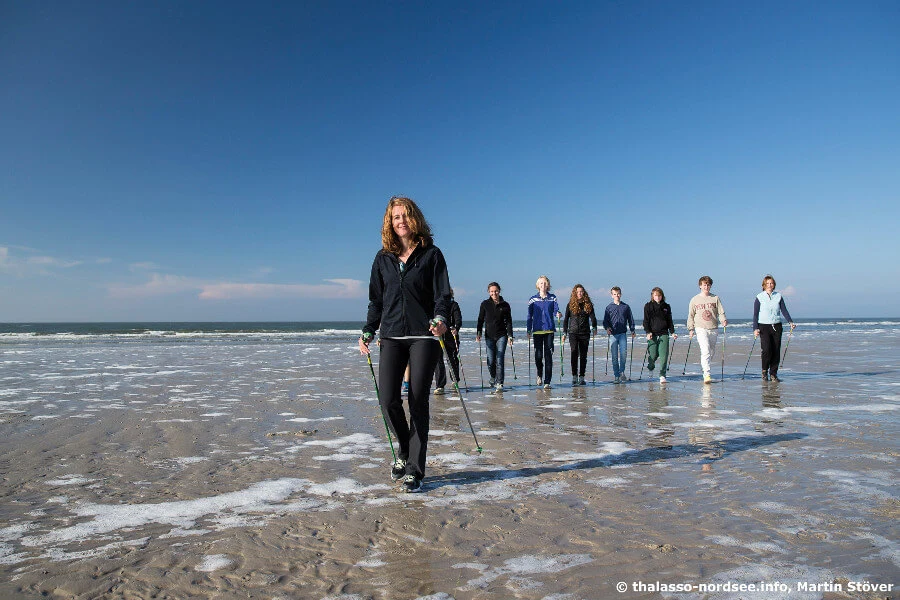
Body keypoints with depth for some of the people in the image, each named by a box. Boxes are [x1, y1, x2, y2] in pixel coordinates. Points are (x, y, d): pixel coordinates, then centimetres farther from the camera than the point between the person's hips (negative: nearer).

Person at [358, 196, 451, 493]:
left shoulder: (431, 254, 4)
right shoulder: (383, 258, 13)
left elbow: (443, 294, -1)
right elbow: (376, 300, 17)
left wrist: (440, 318, -20)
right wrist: (367, 333, 8)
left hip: (423, 336, -3)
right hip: (392, 336, 3)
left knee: (418, 403, -1)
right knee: (389, 401, -6)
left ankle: (414, 470, 9)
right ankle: (405, 452, 22)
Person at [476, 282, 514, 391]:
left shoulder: (505, 305, 3)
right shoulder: (485, 304, 4)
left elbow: (508, 322, 6)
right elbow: (480, 320, 7)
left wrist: (510, 335, -1)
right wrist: (478, 333, -3)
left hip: (501, 336, -1)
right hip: (489, 336, 1)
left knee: (500, 360, -8)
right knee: (491, 361, 3)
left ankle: (499, 383, -4)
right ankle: (493, 378, 30)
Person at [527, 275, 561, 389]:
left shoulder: (552, 298, 7)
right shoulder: (533, 299, 7)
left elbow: (556, 310, -1)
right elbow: (530, 315, 10)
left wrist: (558, 314, -25)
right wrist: (528, 330, 6)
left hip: (549, 329, 0)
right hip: (537, 330, 0)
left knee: (548, 356, -3)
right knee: (538, 355, -2)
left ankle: (547, 382, 1)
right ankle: (540, 375, 27)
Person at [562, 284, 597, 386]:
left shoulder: (588, 304, 7)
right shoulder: (570, 305, 5)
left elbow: (593, 317, 1)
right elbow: (566, 319, 8)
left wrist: (594, 328, -14)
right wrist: (564, 333, 4)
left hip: (585, 333, 1)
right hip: (573, 333, -1)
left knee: (583, 355, 3)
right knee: (574, 353, -12)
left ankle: (581, 377, 10)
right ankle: (574, 376, -8)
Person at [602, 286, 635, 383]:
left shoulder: (626, 307, 11)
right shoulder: (609, 307, 8)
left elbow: (630, 319, 15)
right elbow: (605, 321, 7)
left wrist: (632, 330, 5)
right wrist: (607, 328, -12)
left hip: (623, 334, 0)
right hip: (613, 334, 0)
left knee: (623, 353, -15)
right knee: (614, 356, 0)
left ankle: (622, 371, 3)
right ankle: (616, 376, 6)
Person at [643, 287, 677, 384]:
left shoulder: (666, 306, 11)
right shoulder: (648, 306, 3)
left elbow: (669, 321, 15)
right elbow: (646, 321, 0)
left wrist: (672, 332, 5)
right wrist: (648, 332, -12)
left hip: (664, 333, 2)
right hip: (652, 333, -2)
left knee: (664, 355, -8)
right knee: (653, 354, -1)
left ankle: (662, 375, -4)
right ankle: (650, 368, 31)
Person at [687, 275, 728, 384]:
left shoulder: (715, 298, 9)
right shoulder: (695, 300, 6)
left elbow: (721, 312, 5)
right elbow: (691, 315, 10)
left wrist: (724, 320, -15)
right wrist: (691, 329, 4)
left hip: (714, 329, 3)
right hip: (701, 329, -3)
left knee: (712, 353, 9)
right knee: (705, 351, -18)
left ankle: (704, 366, 32)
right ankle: (706, 375, -21)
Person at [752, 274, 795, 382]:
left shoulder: (778, 296, 8)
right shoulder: (759, 297, 1)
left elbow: (784, 310, 6)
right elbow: (755, 314, 0)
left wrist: (790, 322, -9)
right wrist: (755, 328, -9)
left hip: (777, 326, 3)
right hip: (764, 326, -3)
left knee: (776, 351, 1)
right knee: (766, 350, -15)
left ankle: (773, 374, 11)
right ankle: (764, 371, 6)